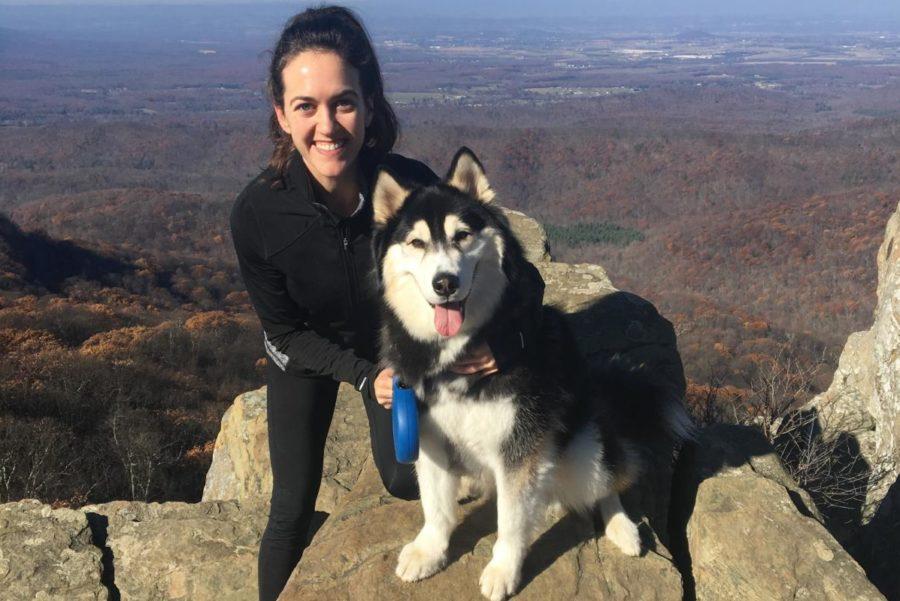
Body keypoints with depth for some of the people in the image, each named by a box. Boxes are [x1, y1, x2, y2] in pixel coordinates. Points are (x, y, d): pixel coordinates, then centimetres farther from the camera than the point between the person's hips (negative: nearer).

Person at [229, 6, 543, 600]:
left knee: (405, 481, 13)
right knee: (293, 508, 4)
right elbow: (286, 330, -17)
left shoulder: (414, 185, -34)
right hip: (305, 353, -1)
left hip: (394, 340, 1)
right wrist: (363, 375, -25)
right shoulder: (257, 212, -34)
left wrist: (507, 338, -43)